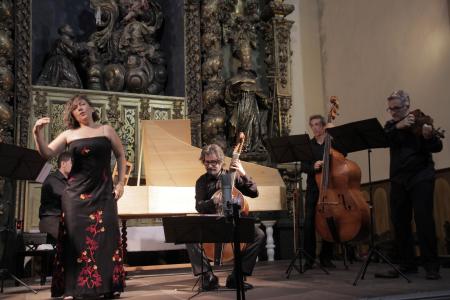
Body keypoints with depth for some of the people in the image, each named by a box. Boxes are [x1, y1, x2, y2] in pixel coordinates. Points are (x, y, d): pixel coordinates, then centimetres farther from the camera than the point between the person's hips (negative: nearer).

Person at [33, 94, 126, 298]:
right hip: (76, 192, 1)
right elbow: (46, 154, -1)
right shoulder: (69, 134, 7)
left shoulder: (106, 130, 6)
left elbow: (120, 155, 9)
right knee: (77, 237, 0)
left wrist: (120, 183, 1)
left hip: (103, 192, -1)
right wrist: (38, 134, -17)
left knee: (105, 235, -4)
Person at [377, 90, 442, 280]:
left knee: (424, 220, -9)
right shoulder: (391, 126, 10)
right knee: (399, 222, 4)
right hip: (398, 180, 4)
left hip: (421, 178, -4)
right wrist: (398, 126, -25)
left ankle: (432, 266, -1)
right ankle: (407, 265, 15)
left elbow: (437, 147, -8)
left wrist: (429, 137, -29)